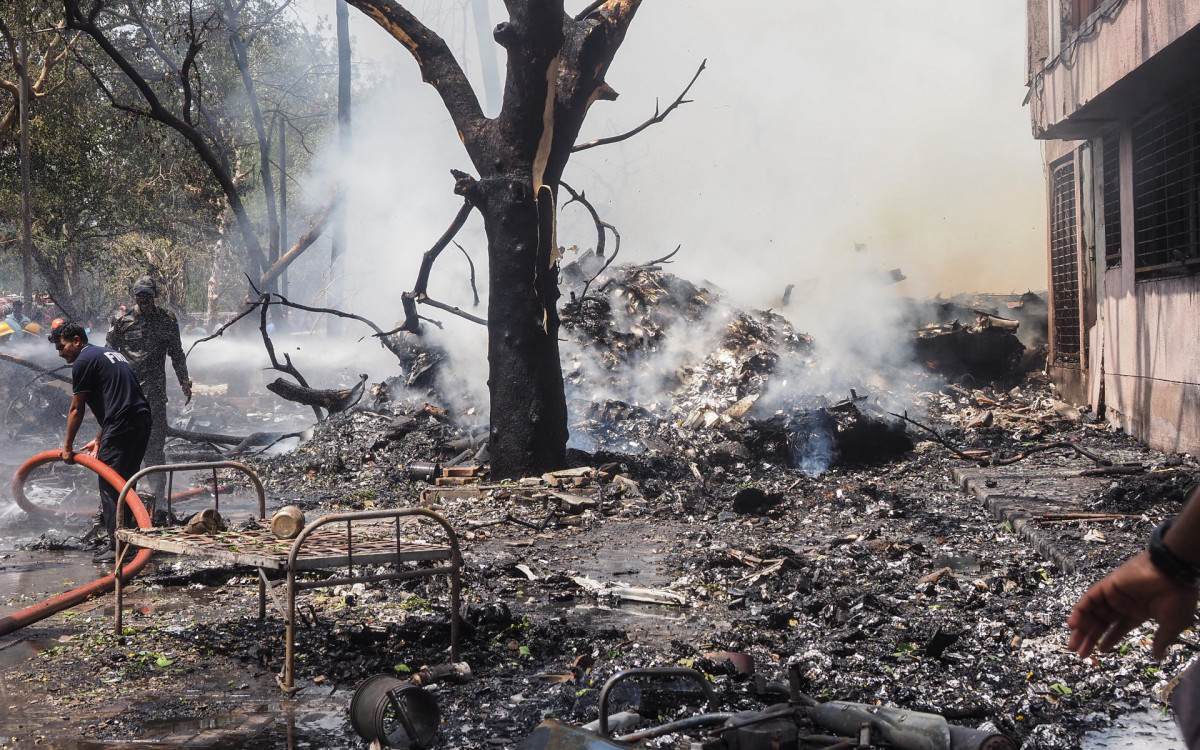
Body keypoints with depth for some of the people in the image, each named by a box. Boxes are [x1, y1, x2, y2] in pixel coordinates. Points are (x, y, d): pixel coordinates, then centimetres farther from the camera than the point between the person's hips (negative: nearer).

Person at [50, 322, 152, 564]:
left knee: (110, 486, -3)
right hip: (142, 420, 9)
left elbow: (76, 410, 0)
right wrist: (99, 439, 24)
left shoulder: (83, 362, -2)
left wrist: (68, 447, 10)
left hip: (121, 426, -9)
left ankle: (116, 546, -4)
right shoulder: (109, 354, 25)